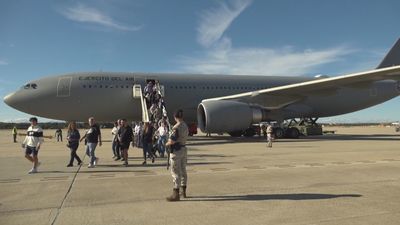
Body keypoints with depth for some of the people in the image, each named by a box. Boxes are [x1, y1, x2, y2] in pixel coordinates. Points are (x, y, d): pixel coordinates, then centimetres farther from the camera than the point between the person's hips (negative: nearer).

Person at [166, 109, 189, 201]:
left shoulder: (176, 127, -19)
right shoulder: (186, 126, 8)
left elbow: (172, 141, -23)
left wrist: (167, 143, -1)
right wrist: (171, 141, 15)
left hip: (176, 151, -8)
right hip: (184, 149, 9)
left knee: (175, 172, -3)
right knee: (183, 170, 16)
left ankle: (176, 194, 0)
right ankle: (184, 192, 27)